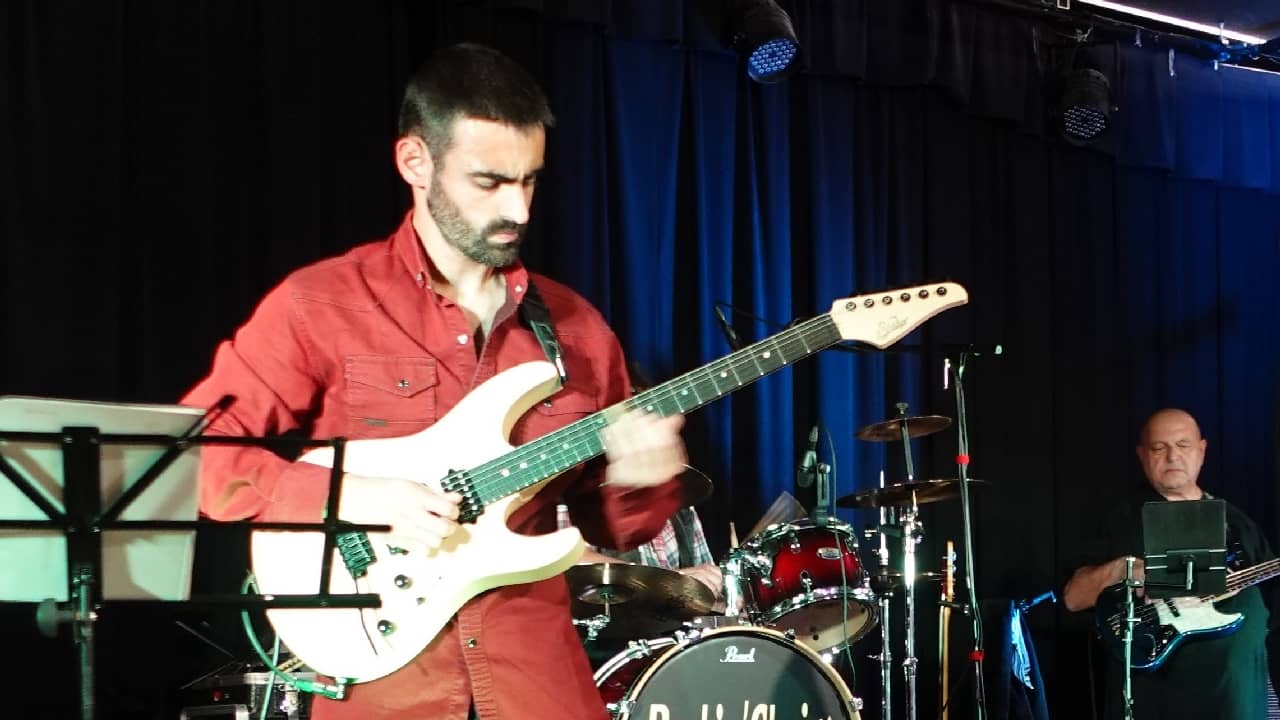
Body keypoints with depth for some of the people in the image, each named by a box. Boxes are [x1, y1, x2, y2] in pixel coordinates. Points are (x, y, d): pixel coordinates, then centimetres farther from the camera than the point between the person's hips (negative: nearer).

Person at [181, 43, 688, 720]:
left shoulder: (574, 326, 9)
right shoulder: (320, 305, -4)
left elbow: (607, 525, 16)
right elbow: (196, 451, -9)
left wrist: (638, 483, -6)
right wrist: (352, 498, -17)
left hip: (538, 665, 4)